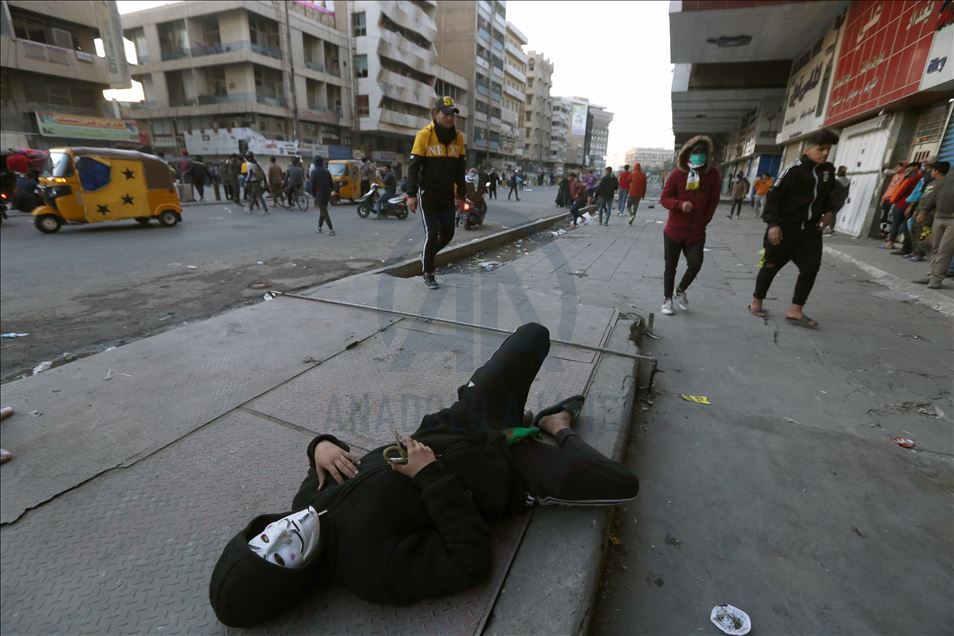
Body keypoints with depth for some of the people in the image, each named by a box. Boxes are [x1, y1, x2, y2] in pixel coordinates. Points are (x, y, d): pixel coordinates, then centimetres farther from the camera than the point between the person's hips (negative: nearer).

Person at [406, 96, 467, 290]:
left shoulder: (458, 137, 5)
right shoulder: (424, 134, -9)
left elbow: (460, 169, 12)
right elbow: (413, 166, -10)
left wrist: (460, 195, 10)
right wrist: (411, 194, -17)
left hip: (447, 195, 5)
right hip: (428, 194, -5)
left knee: (447, 233, 5)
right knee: (432, 233, -6)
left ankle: (427, 254, 34)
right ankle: (427, 273, 12)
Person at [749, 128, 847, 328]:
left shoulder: (829, 170, 8)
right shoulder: (794, 169, -12)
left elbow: (830, 194, 23)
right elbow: (774, 196, -14)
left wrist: (829, 211, 7)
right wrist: (773, 223, -21)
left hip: (810, 229, 6)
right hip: (785, 227, -6)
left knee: (811, 268, 0)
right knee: (771, 266, 4)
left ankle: (795, 311, 7)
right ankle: (756, 303, 20)